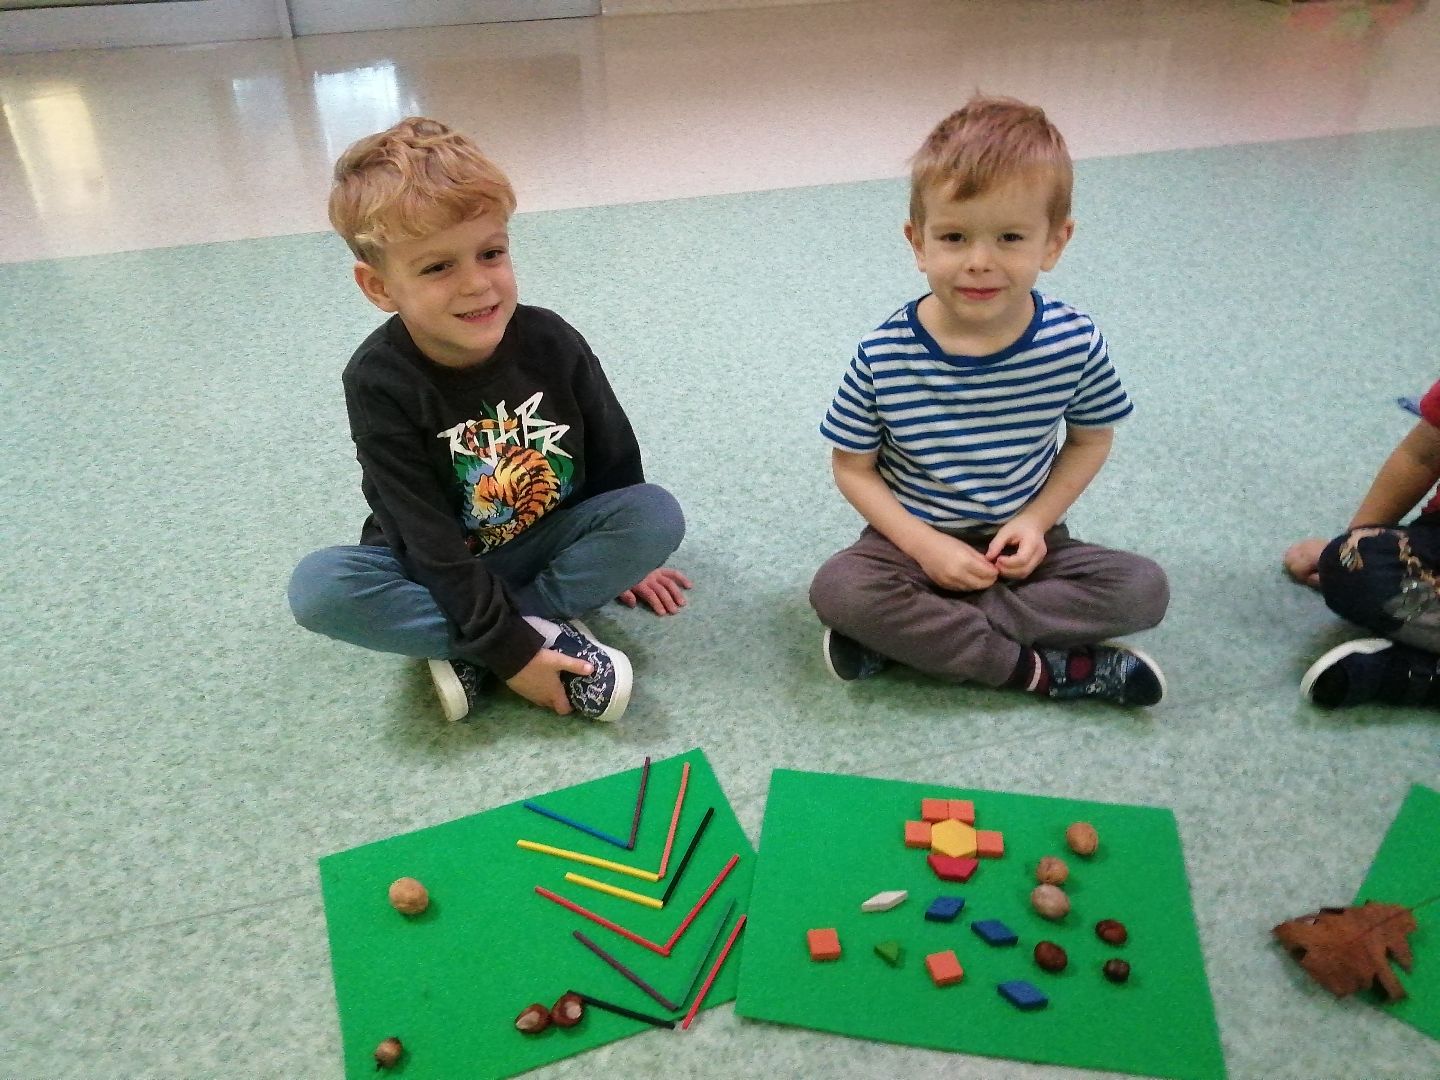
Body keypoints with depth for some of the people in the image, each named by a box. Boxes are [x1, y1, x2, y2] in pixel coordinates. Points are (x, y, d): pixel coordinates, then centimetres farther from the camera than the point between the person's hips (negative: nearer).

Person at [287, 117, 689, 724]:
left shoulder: (550, 342, -16)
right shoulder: (379, 383, -23)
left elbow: (612, 457, 1)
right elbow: (429, 542, -25)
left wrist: (627, 554, 11)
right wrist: (510, 649, -28)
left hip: (551, 543, 3)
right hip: (437, 571, -2)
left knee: (660, 514, -22)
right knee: (316, 588, -29)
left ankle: (467, 655, -21)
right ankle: (547, 631, -24)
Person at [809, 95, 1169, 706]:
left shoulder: (1074, 344, -13)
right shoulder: (884, 357, -17)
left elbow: (1091, 438, 4)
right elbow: (852, 467, -7)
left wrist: (1038, 519, -11)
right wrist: (924, 545, -18)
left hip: (1021, 543, 2)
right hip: (916, 540, -2)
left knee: (1143, 589, -20)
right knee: (837, 589, -30)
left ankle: (912, 636, -19)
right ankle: (1039, 669, -20)